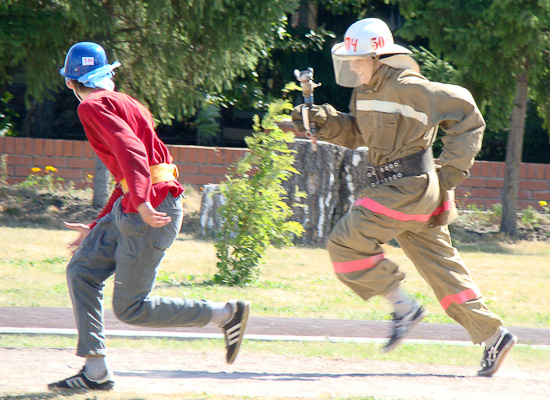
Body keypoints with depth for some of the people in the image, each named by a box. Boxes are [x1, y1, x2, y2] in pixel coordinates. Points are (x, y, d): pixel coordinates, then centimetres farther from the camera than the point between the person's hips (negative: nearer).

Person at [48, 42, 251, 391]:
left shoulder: (93, 107, -7)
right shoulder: (123, 104, 22)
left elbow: (131, 151, -24)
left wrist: (141, 203, -34)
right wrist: (97, 228, 31)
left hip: (151, 211, -10)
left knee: (131, 309, -3)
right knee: (82, 270, 9)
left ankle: (228, 313, 1)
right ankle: (96, 371, 6)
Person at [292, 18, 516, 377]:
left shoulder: (408, 88, -15)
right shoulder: (365, 91, 10)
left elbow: (464, 111, -10)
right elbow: (354, 133, 21)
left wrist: (453, 169, -10)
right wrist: (323, 121, 3)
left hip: (410, 186, -9)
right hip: (390, 185, 9)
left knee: (346, 242, -13)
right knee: (440, 263, 10)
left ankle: (404, 307, -4)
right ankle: (493, 334, 14)